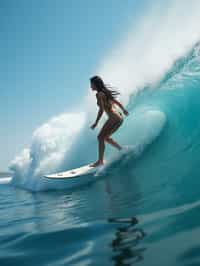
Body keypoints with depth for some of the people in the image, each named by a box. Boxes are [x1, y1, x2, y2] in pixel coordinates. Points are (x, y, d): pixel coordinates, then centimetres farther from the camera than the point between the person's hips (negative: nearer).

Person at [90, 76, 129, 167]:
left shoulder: (99, 94, -10)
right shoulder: (105, 92, 16)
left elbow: (101, 110, -16)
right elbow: (117, 102, 25)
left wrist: (96, 123, -12)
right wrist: (123, 110, 38)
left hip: (114, 118, -9)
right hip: (119, 117, 9)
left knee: (100, 137, -2)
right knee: (105, 137, 19)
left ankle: (100, 161, 0)